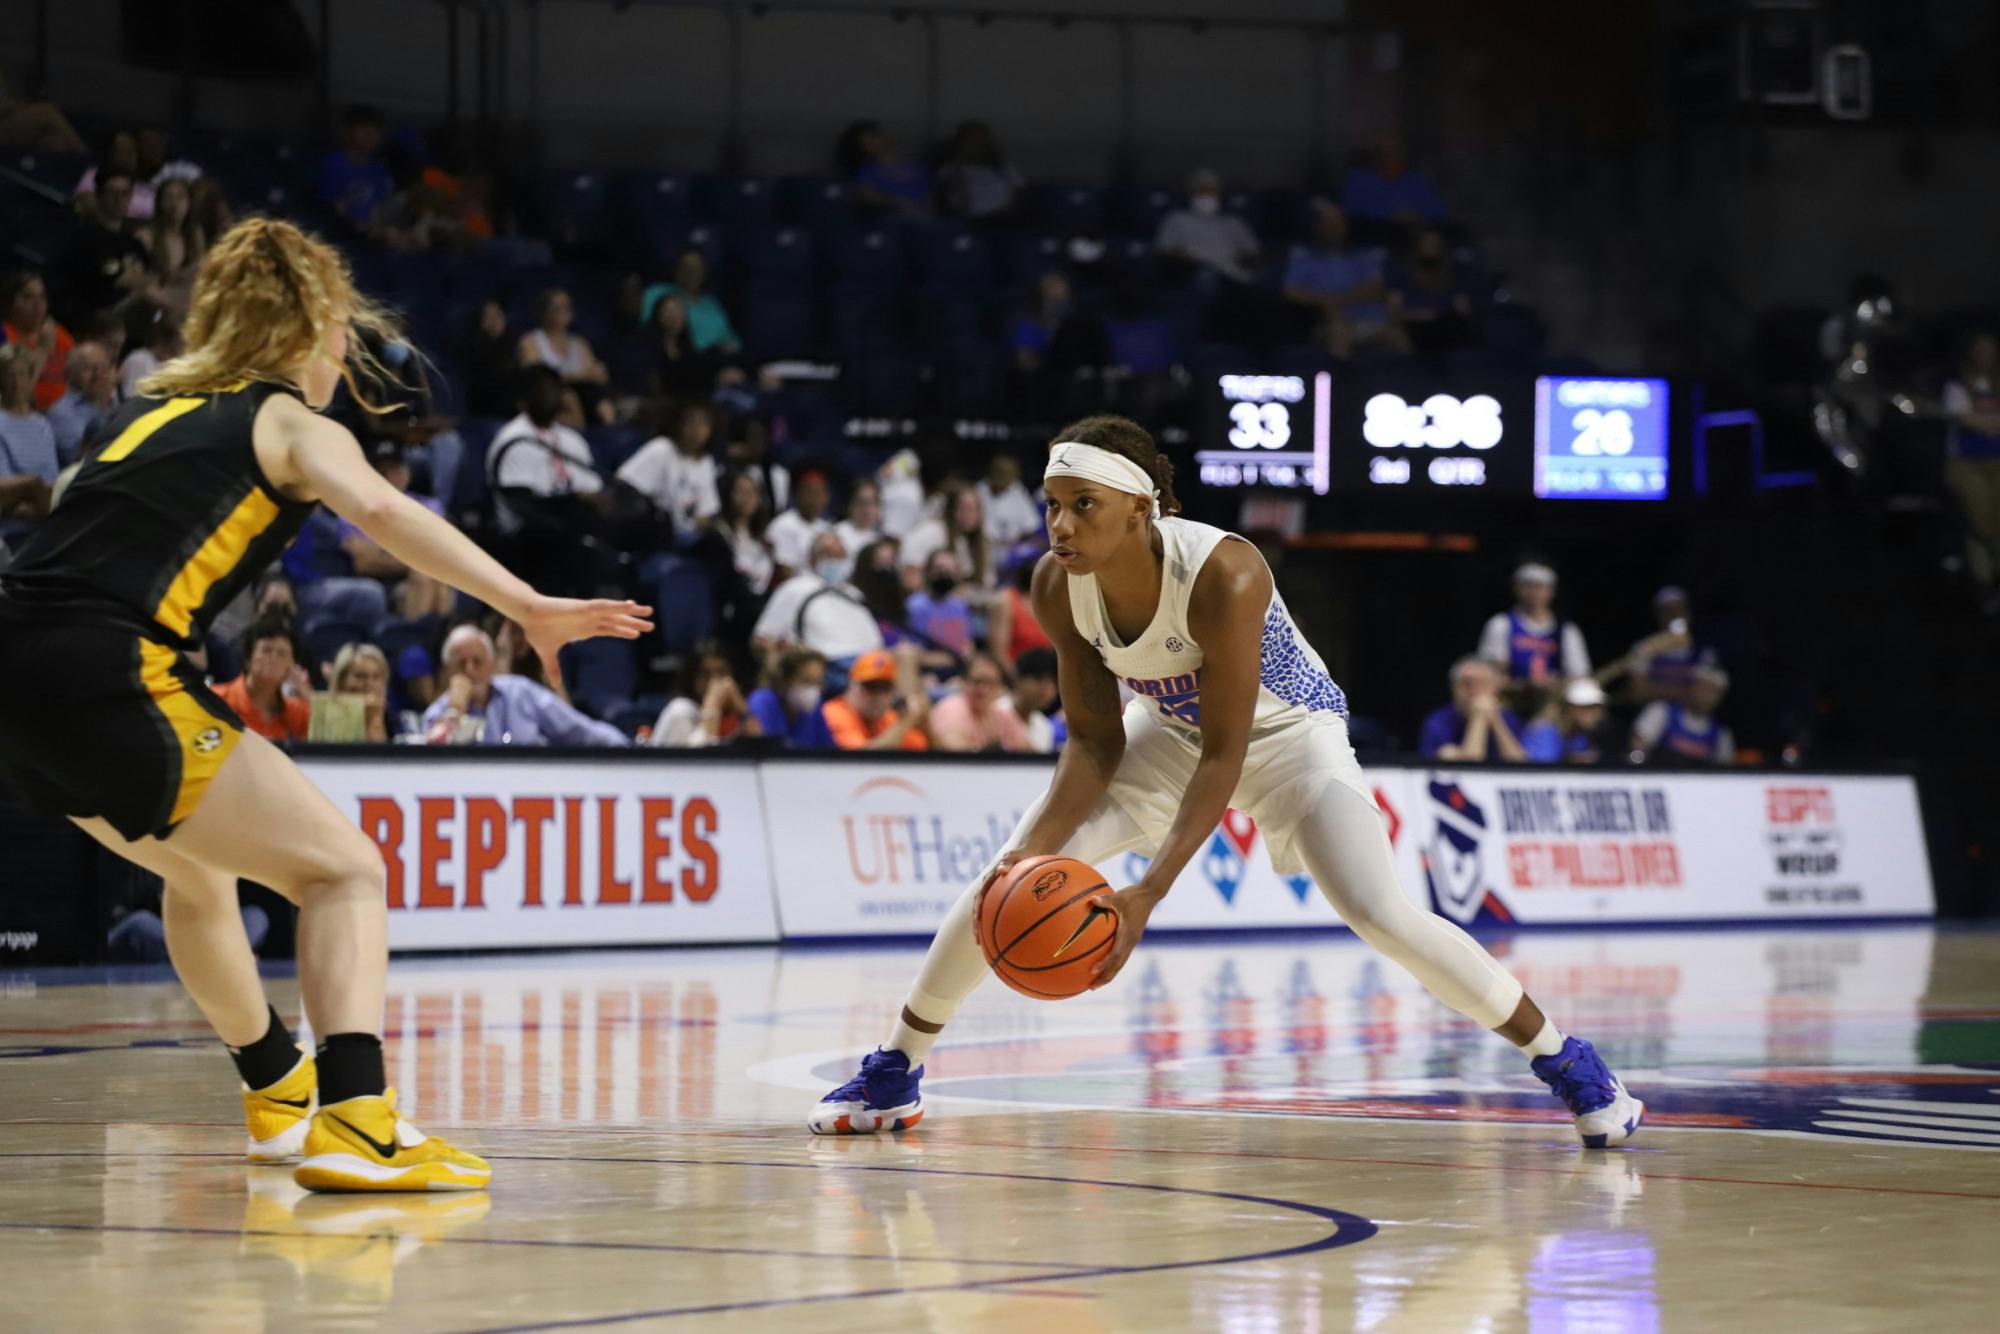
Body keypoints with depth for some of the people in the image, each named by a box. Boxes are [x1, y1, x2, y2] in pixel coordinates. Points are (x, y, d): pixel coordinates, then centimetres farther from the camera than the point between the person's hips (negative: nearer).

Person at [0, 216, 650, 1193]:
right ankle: (352, 1125, -20)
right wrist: (528, 607, -20)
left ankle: (280, 1093, 47)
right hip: (106, 679, -8)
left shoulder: (161, 410, 26)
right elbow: (377, 508, -14)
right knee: (343, 869, -1)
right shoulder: (294, 424, 5)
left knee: (198, 868, 31)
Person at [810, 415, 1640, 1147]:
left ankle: (1564, 1061, -3)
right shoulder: (1058, 586, -22)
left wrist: (1149, 894, -42)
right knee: (1005, 884, -7)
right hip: (1168, 731, 5)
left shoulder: (1222, 576, -38)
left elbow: (1224, 756, -34)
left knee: (1383, 917, -21)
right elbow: (1094, 739, -12)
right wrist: (1037, 847, -29)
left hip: (1287, 732, -5)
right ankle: (895, 1072, 11)